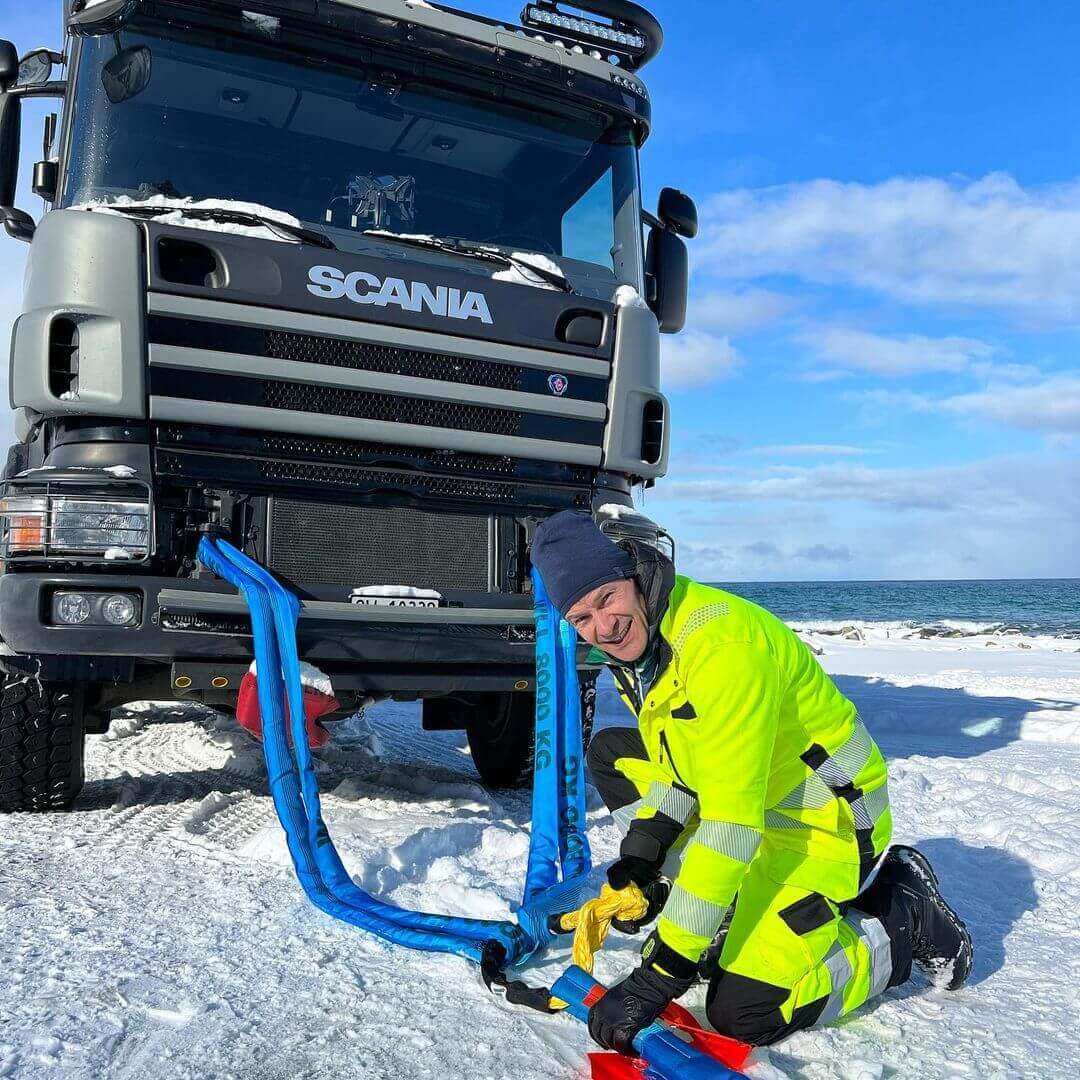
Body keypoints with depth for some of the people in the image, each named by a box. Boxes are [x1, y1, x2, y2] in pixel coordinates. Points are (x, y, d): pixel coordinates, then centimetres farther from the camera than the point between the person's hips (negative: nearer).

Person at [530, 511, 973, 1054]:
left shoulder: (722, 643, -33)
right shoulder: (638, 637, -3)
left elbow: (731, 824, -34)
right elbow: (679, 759, 11)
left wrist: (662, 970, -32)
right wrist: (641, 849, -4)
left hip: (824, 820, -9)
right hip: (740, 800, 9)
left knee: (742, 1013, -16)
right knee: (610, 752, 9)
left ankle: (906, 917, 5)